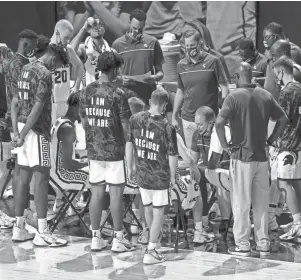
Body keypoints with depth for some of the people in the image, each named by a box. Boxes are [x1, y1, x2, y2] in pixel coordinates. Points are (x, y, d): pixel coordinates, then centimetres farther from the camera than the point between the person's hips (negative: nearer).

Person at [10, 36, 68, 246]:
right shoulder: (44, 73, -13)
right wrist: (22, 135, -18)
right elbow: (37, 107, -20)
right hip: (36, 130, -9)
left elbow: (15, 101, 12)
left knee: (24, 178, 12)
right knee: (42, 178, -6)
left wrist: (16, 131, 6)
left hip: (23, 128, 9)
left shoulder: (25, 69, 14)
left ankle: (19, 228, 16)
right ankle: (42, 233, -6)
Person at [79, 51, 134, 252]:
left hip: (94, 151, 5)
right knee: (116, 193, 2)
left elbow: (85, 122, 10)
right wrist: (126, 145, 6)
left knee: (97, 193, 9)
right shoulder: (117, 94, -13)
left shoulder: (87, 92, 3)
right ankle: (118, 239, 7)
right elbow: (125, 125, -10)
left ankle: (96, 238, 13)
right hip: (115, 151, -5)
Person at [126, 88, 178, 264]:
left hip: (142, 175, 5)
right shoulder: (167, 127, -19)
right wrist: (173, 176, 3)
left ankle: (155, 237, 45)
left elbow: (129, 145, 3)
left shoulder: (136, 119, -7)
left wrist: (130, 168, 17)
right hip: (161, 177, -5)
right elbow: (172, 155, -13)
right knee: (158, 213, 6)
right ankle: (151, 252, 5)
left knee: (148, 209, 22)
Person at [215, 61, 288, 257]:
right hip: (262, 156, 5)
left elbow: (219, 123, -22)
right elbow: (283, 119, 8)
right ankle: (263, 245, 16)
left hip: (242, 156, -5)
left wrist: (225, 145, -10)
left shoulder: (234, 97, -11)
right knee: (262, 202, 11)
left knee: (241, 203, 4)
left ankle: (243, 246, 7)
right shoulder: (265, 96, 4)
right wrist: (271, 140, 11)